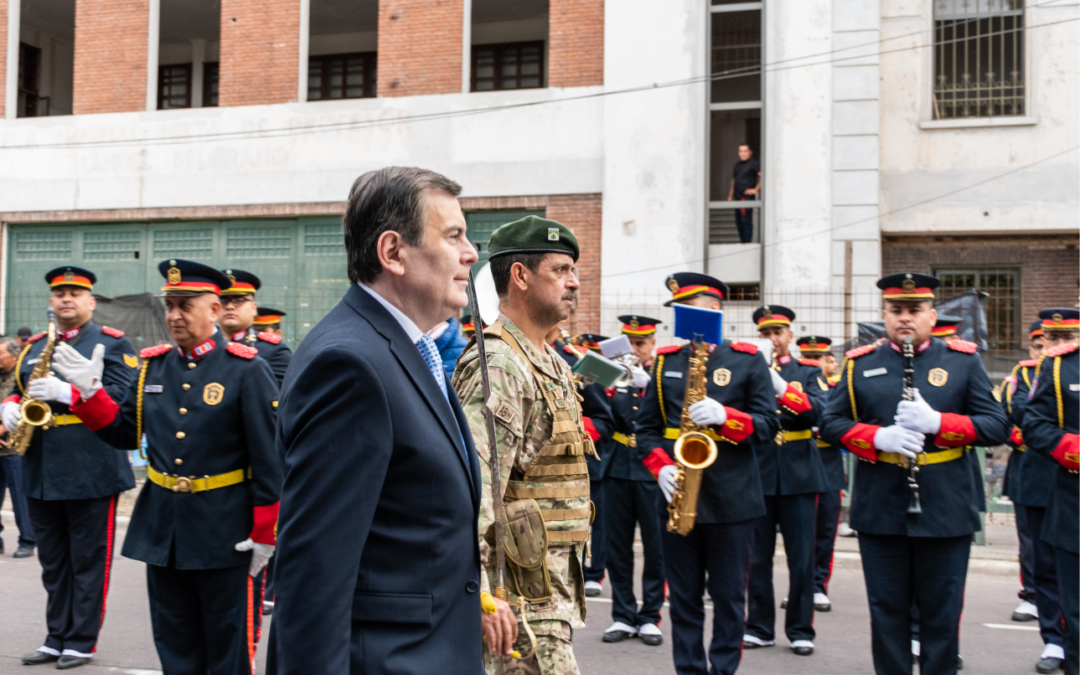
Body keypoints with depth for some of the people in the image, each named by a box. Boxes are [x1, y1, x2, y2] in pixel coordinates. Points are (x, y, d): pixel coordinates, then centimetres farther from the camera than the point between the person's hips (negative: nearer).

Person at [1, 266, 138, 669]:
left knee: (88, 560, 2)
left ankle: (82, 642, 10)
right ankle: (57, 639, 22)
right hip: (41, 472, 6)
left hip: (90, 470, -5)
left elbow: (123, 395, -12)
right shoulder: (34, 347, 16)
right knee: (52, 561, 13)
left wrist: (68, 392, -23)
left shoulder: (112, 343, -1)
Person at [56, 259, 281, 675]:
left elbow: (270, 457, -10)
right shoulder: (151, 366, 7)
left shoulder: (246, 368, -9)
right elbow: (124, 433, 12)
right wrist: (90, 392, -3)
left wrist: (264, 533, -12)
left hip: (225, 532, -5)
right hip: (162, 529, 5)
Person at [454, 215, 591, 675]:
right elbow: (474, 493, -25)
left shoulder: (551, 364, 16)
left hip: (553, 581, 10)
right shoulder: (498, 367, -17)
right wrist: (477, 598, -30)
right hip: (523, 597, -10)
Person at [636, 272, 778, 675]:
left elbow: (768, 424, -2)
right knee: (683, 596, 8)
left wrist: (725, 417, -20)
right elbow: (647, 425, 10)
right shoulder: (665, 361, 9)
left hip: (732, 500, -2)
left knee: (729, 596, 5)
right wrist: (660, 467, -8)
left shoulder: (748, 360, 1)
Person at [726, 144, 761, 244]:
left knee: (746, 221, -10)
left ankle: (748, 242, -8)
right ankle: (742, 242, 19)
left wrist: (756, 189, -15)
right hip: (737, 198, 8)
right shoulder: (737, 165, 18)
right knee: (739, 222, 11)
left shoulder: (753, 163, -5)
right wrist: (730, 196, 21)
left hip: (747, 197, -8)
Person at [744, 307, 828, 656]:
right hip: (757, 473, 1)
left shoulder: (808, 371, 7)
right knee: (758, 557, 5)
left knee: (801, 558, 1)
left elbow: (816, 412, -11)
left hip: (798, 473, 0)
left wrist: (780, 387, -26)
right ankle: (760, 627, 15)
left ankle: (800, 630, 11)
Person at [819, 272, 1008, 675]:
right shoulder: (860, 364, 7)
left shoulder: (964, 361, 5)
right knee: (887, 611, 7)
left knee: (942, 613, 5)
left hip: (945, 512, -1)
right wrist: (879, 437, -13)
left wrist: (936, 422, -17)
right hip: (880, 512, 1)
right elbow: (830, 423, 6)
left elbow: (997, 426, 0)